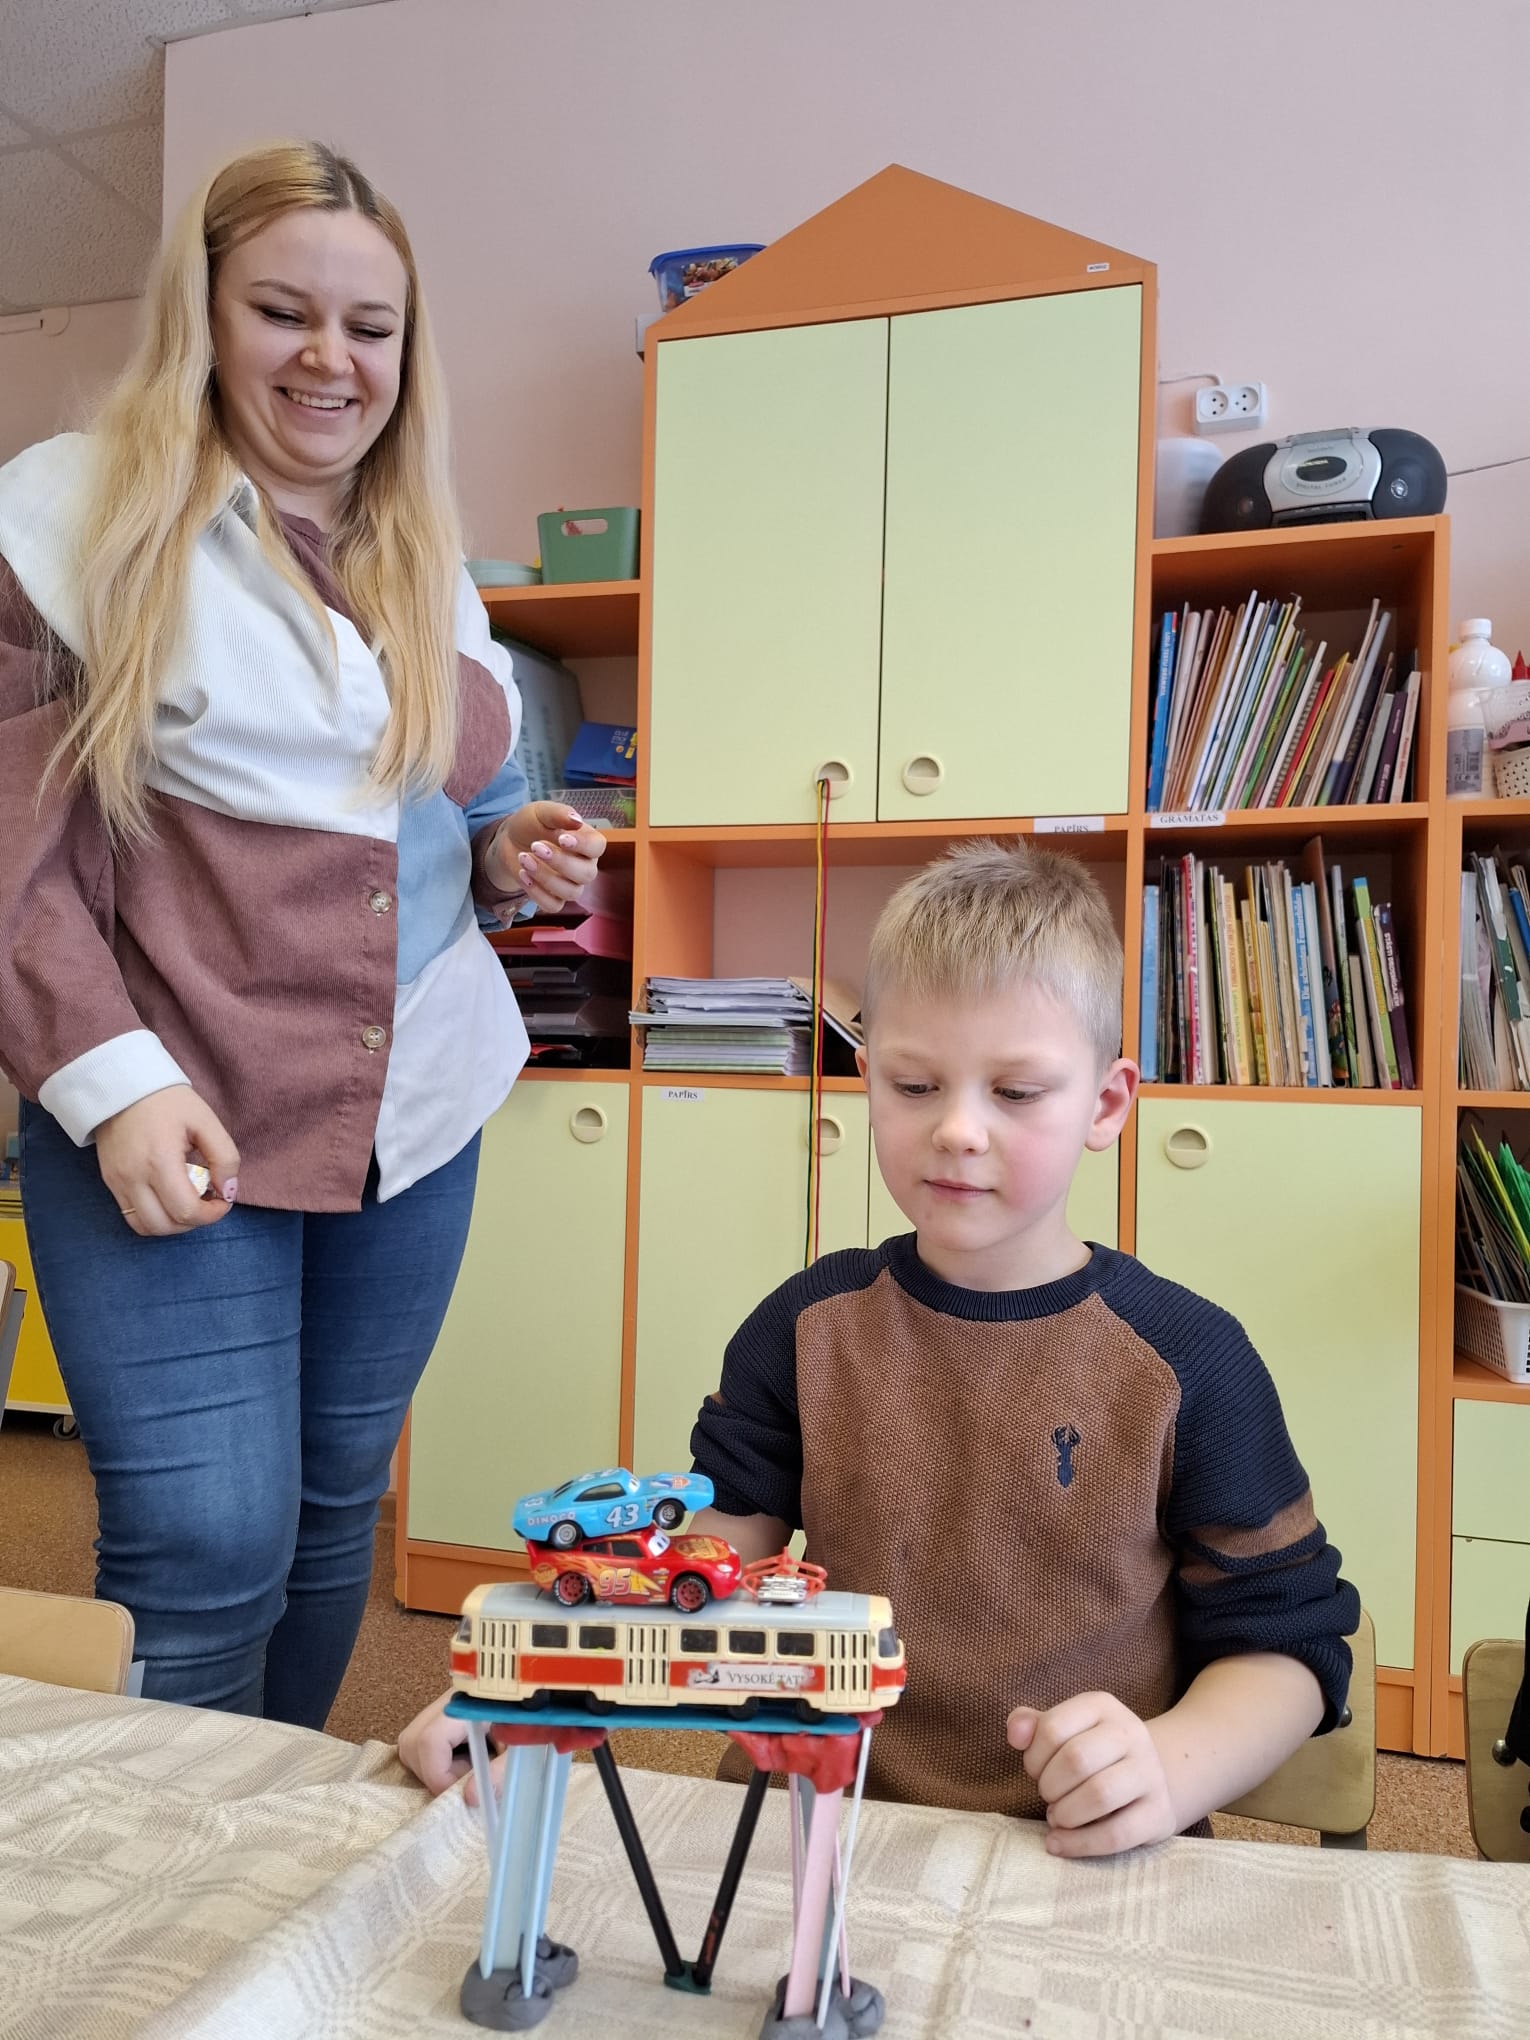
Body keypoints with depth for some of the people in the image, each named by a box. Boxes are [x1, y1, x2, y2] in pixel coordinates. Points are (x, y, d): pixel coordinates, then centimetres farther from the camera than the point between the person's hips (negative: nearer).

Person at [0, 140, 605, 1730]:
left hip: (417, 1114, 5)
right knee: (203, 1552, -4)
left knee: (336, 1512, 15)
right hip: (174, 1120, -5)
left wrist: (511, 857, -1)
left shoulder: (429, 561, 13)